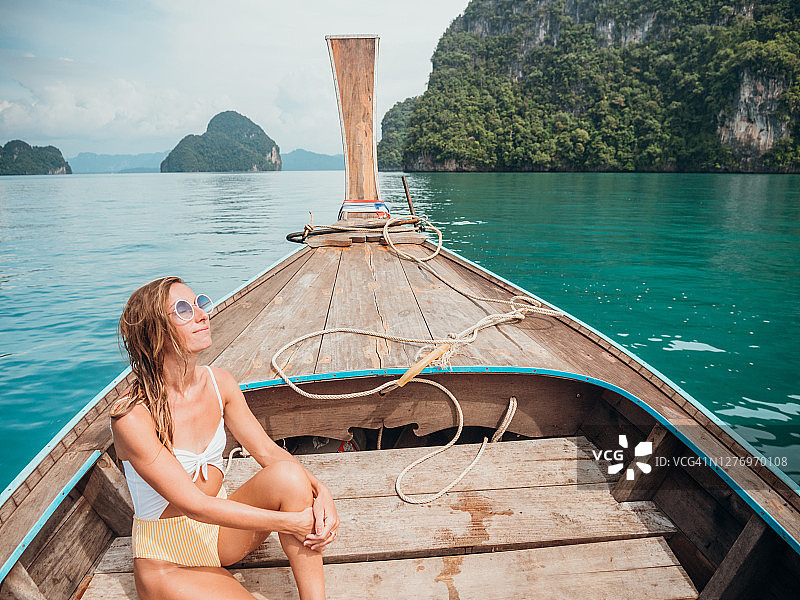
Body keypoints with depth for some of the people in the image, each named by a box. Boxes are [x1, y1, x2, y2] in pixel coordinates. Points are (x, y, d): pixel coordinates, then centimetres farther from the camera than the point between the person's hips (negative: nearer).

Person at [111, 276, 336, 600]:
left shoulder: (219, 382, -6)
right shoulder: (132, 416, -25)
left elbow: (267, 451, -3)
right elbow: (195, 505, -26)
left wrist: (319, 490, -21)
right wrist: (292, 522, -28)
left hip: (221, 528, 6)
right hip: (168, 562, -6)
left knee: (288, 473, -23)